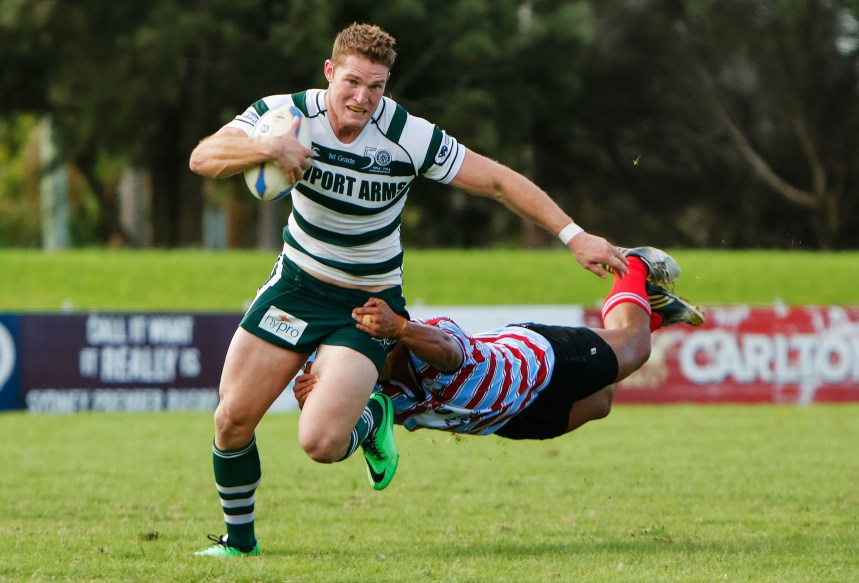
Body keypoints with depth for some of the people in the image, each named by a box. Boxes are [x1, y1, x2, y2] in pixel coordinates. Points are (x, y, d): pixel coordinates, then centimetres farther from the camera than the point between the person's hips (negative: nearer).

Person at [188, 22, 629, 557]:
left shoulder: (410, 137, -20)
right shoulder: (287, 113, -15)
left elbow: (498, 181, -12)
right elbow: (203, 157, -25)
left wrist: (575, 236, -14)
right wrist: (266, 148, -44)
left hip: (368, 305, -3)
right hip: (297, 285, 3)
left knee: (321, 443, -20)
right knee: (232, 421, -4)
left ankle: (373, 420, 16)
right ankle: (239, 541, 21)